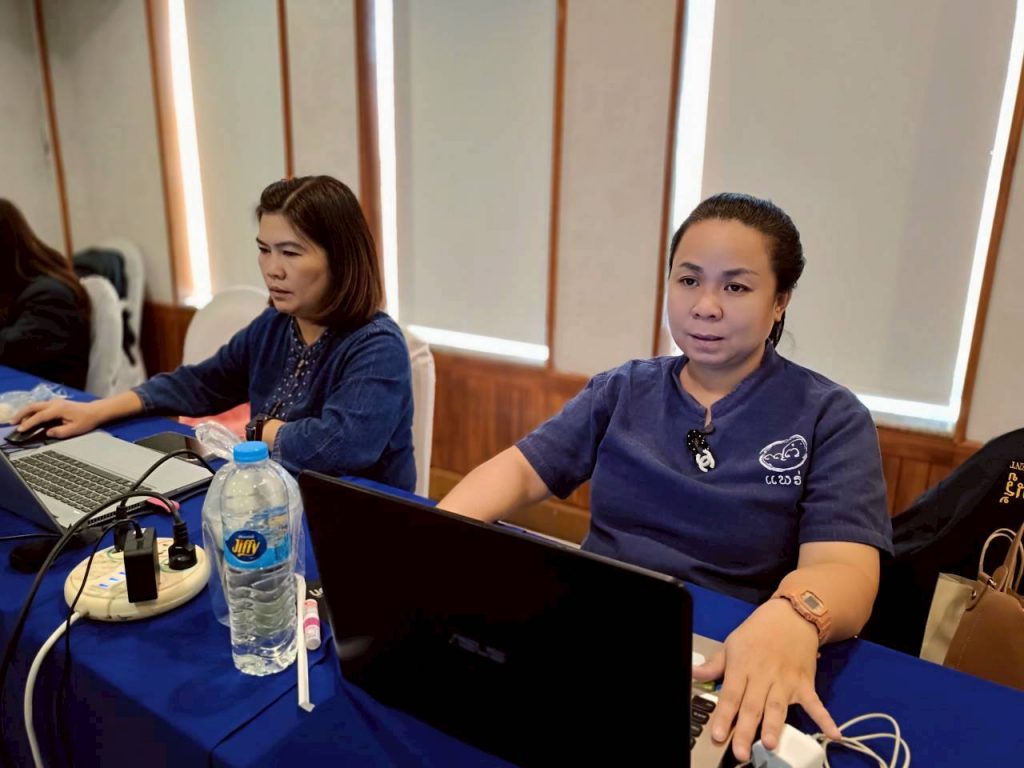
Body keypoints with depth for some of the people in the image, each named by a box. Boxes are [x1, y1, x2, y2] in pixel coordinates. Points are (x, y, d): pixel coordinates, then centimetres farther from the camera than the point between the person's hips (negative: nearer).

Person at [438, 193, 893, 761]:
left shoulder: (831, 418, -3)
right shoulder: (621, 392, 7)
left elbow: (843, 566, -16)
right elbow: (520, 469, 1)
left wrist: (792, 616, -40)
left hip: (726, 670, -1)